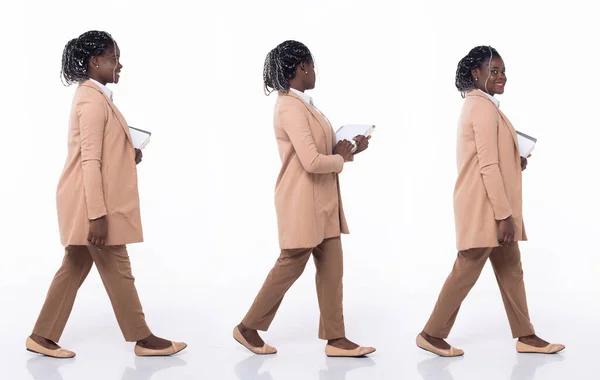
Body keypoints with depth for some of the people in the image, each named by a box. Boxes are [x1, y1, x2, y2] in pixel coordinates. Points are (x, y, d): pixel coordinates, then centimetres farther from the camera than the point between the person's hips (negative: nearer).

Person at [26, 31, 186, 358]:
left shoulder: (94, 96, 14)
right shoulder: (93, 101, -17)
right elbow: (90, 161, -22)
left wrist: (129, 156, 5)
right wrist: (98, 214, -24)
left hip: (90, 203, 10)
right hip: (92, 203, -10)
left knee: (75, 268, 13)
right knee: (117, 271, 1)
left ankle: (43, 337, 20)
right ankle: (143, 339, 12)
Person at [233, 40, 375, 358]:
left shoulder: (302, 104, 11)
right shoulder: (291, 108, -20)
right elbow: (312, 161, -27)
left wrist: (350, 148, 1)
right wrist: (341, 158, -10)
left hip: (322, 203, 9)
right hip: (303, 203, -9)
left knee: (331, 268, 9)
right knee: (290, 266, 2)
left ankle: (335, 338, 15)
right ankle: (249, 328, 18)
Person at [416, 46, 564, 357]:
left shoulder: (478, 104, 16)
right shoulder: (484, 107, -16)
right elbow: (488, 166, -22)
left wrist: (515, 163, 8)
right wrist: (504, 214, -22)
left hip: (491, 205, 10)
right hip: (485, 207, -10)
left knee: (510, 269, 13)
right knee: (467, 270, -2)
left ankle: (525, 336, 21)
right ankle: (432, 334, 9)